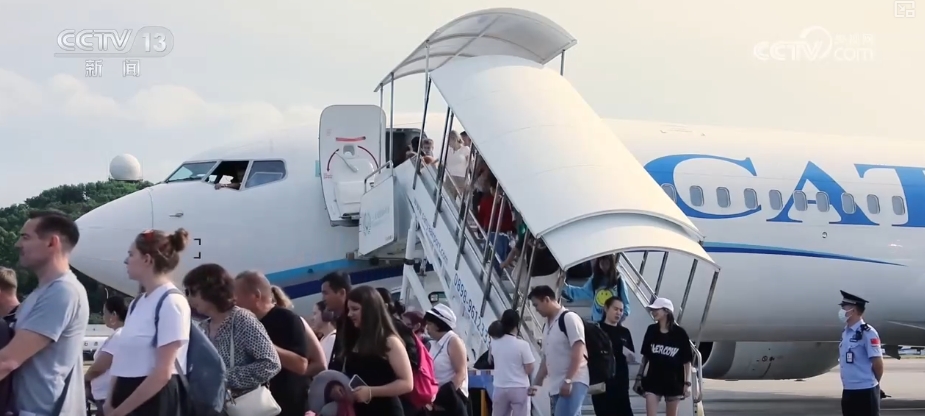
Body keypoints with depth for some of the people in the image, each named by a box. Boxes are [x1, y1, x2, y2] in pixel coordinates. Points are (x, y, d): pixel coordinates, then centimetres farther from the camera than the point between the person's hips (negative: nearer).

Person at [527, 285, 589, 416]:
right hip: (556, 386, 9)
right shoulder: (548, 325, 17)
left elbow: (578, 352, -16)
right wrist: (537, 383, 17)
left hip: (573, 383, -9)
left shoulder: (569, 318, -9)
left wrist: (568, 380, -21)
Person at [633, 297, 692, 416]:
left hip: (673, 382, -2)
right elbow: (645, 356, 10)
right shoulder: (651, 330, 1)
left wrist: (687, 383, -8)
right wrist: (639, 377, 8)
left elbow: (687, 361, -5)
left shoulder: (680, 333, -9)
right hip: (653, 381, 2)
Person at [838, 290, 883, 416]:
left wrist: (871, 383, 2)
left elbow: (878, 362, -13)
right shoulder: (846, 332, 13)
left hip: (865, 391, -9)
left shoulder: (867, 332, -13)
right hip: (848, 391, 9)